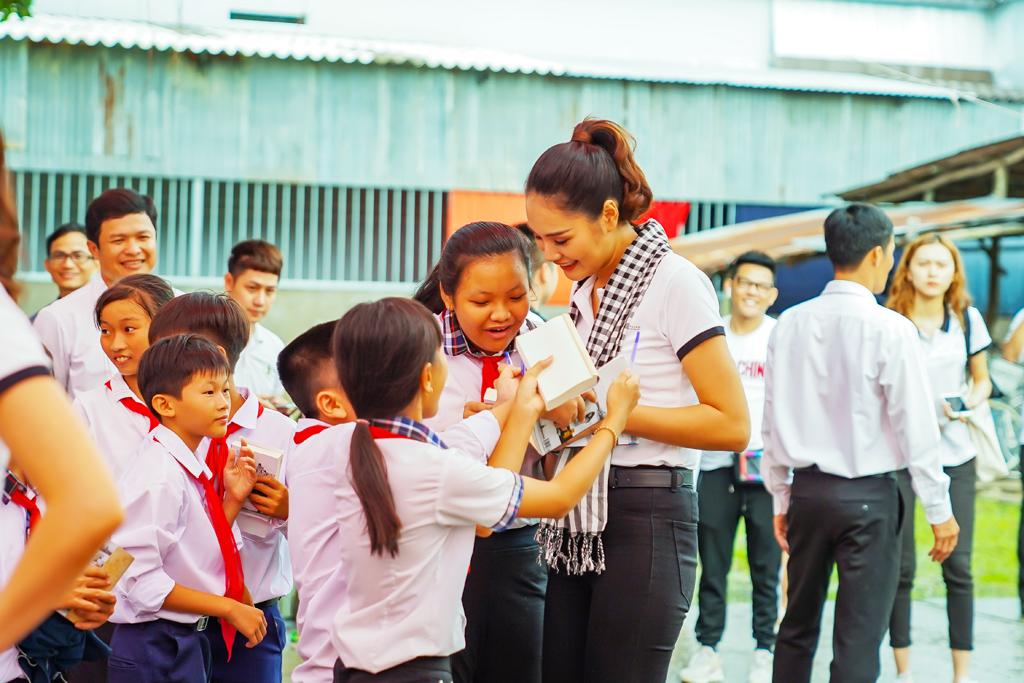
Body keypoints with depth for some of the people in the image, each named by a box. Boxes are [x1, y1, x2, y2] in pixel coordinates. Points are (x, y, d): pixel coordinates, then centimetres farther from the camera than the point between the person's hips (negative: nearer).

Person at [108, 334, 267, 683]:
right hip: (155, 653, -8)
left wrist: (232, 500, 1)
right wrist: (229, 608, -17)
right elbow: (142, 582, -23)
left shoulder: (194, 468, 7)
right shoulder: (158, 477, -20)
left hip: (190, 641, 9)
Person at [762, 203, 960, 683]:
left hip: (807, 491, 5)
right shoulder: (890, 329, -12)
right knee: (857, 641, -2)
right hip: (868, 497, -5)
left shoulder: (791, 324, 2)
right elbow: (915, 426, -11)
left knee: (797, 627, 16)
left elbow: (773, 419, 8)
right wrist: (939, 510, -3)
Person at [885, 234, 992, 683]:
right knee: (900, 565, -1)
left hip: (954, 454, 2)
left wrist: (969, 402, -6)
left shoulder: (967, 319, 6)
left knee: (958, 565, -1)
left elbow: (982, 380, 14)